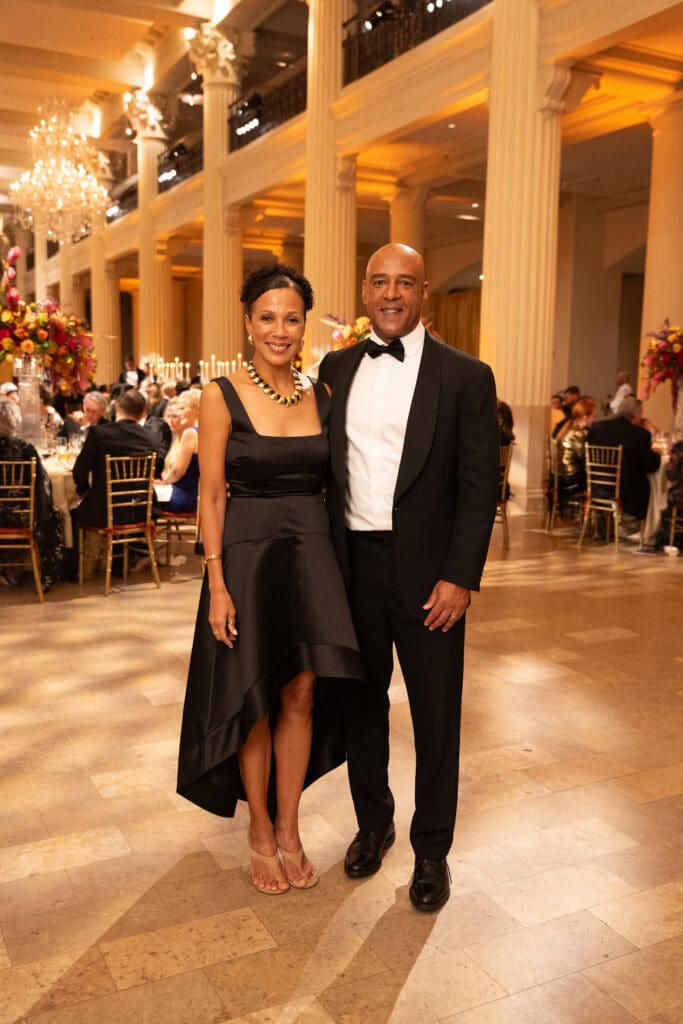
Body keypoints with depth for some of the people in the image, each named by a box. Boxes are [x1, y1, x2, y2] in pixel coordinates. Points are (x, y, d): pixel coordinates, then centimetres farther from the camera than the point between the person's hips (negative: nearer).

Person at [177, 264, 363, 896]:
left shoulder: (322, 396, 6)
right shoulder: (221, 396, -5)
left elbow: (329, 482, 10)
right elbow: (211, 497, -6)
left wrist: (334, 558, 2)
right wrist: (217, 584, -12)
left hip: (312, 553, 3)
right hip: (248, 553, -3)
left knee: (302, 694, 5)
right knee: (258, 699, 7)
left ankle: (288, 829, 24)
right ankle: (260, 829, 28)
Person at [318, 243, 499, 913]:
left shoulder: (465, 376, -4)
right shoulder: (336, 368, 7)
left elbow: (480, 485, -7)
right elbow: (324, 465, 9)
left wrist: (460, 577, -13)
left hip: (426, 570, -3)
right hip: (354, 564, 4)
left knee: (435, 716, 7)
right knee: (361, 702, 17)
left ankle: (431, 849, 27)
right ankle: (373, 824, 38)